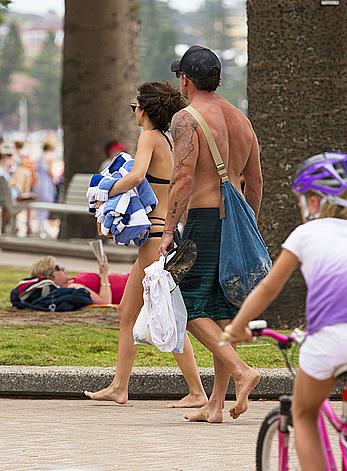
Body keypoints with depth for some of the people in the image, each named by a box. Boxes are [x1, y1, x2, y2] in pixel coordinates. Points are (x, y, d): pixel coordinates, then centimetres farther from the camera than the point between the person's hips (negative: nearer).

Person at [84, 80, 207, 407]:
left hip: (156, 235, -10)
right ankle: (118, 387, 19)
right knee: (127, 314, 14)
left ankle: (197, 392, -4)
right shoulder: (168, 141, 14)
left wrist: (106, 193, -14)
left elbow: (136, 176, -28)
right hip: (164, 231, 10)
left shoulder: (149, 138, -12)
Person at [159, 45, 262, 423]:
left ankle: (241, 371, -19)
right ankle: (215, 404, 7)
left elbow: (183, 179, -17)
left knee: (191, 308, -1)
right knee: (223, 310, 8)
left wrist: (167, 233, -15)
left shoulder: (187, 119, -8)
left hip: (204, 218, -7)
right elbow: (255, 183, 18)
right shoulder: (241, 120, 16)